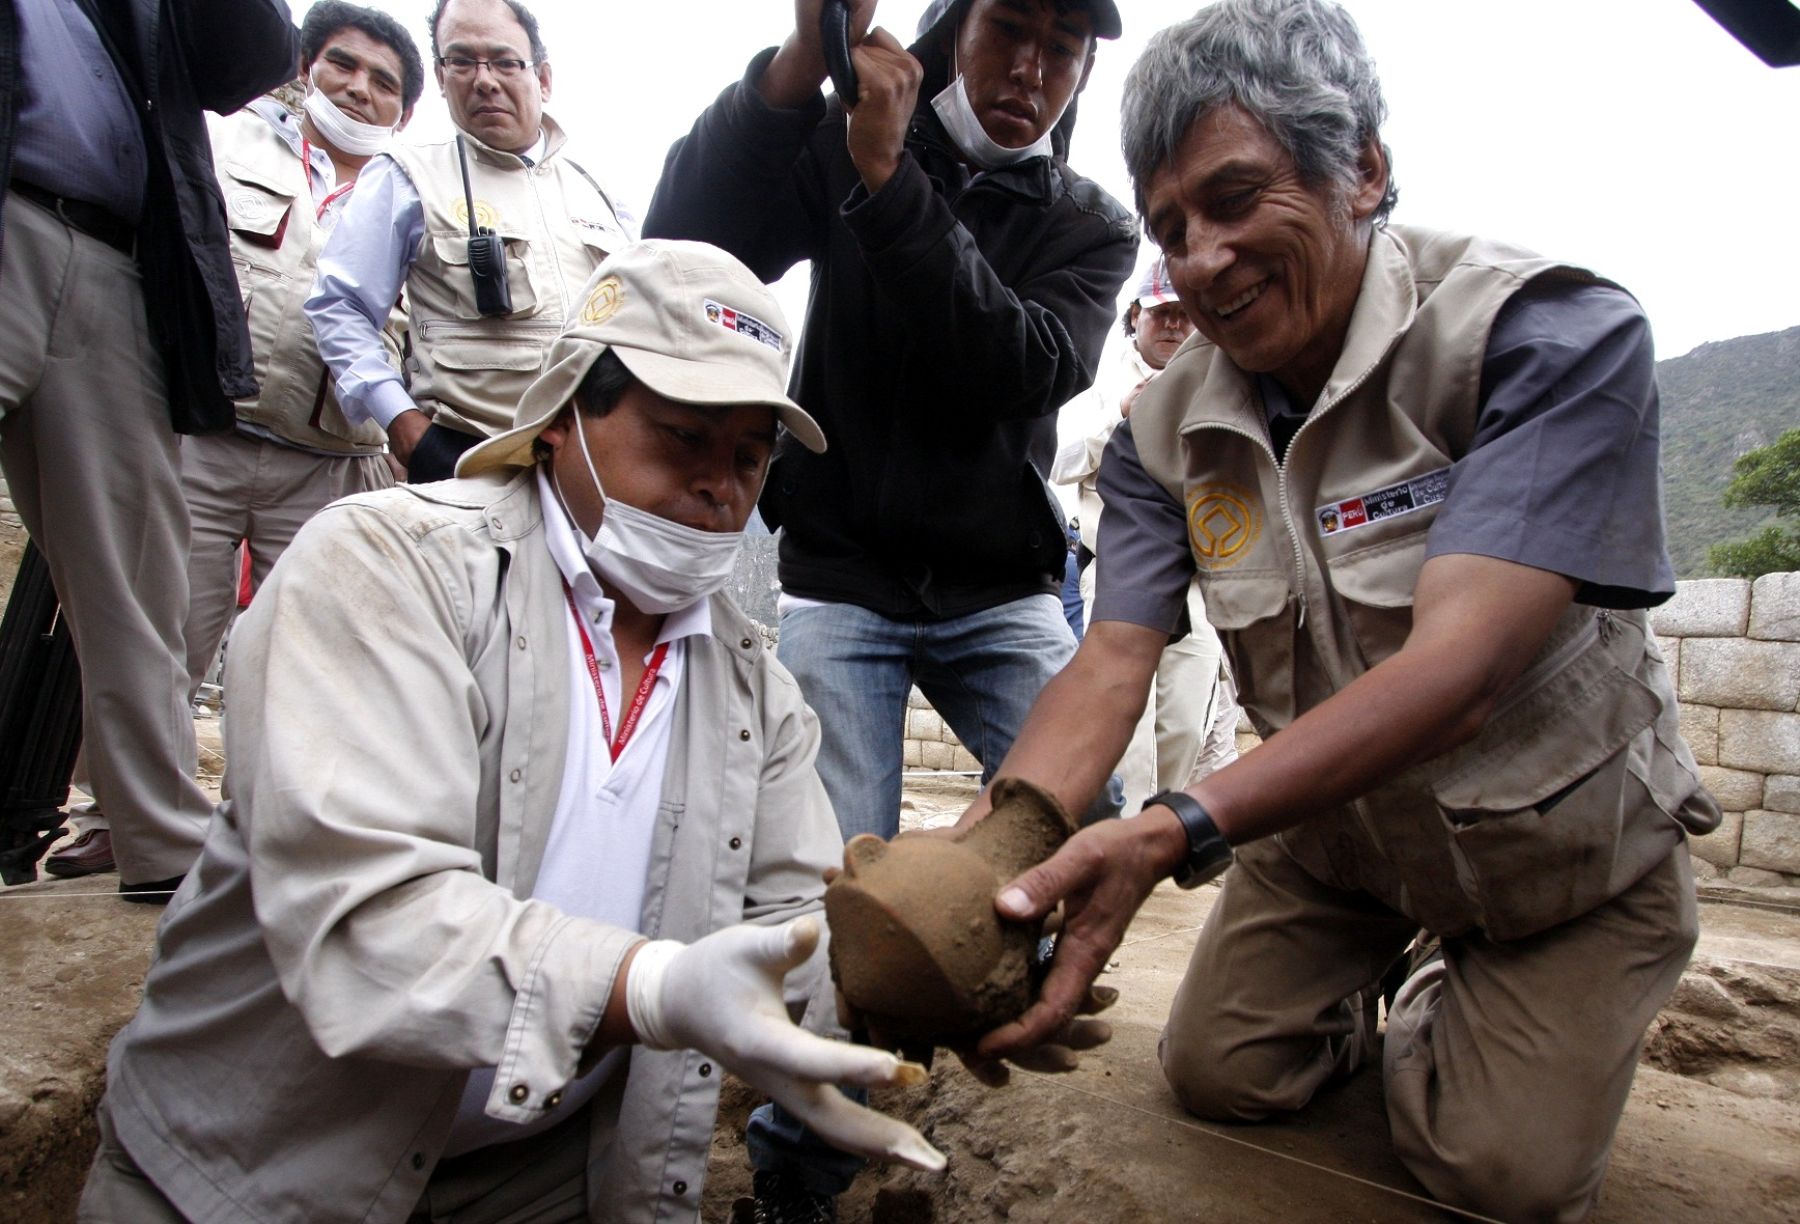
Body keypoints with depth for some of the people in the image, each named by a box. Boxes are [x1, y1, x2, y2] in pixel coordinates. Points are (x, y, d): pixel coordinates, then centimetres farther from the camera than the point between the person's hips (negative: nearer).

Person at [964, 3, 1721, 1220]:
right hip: (1327, 824, 4)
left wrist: (1175, 832, -51)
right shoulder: (1165, 428, -12)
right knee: (1220, 1075, 5)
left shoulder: (1555, 336, -28)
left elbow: (1455, 674, -39)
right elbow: (1111, 664, -20)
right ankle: (1363, 993, 37)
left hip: (1562, 855, -3)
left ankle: (1450, 1012, 28)